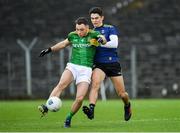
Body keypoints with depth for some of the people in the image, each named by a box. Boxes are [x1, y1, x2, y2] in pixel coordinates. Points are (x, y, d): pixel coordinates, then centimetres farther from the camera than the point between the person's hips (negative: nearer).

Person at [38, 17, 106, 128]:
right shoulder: (73, 35, 10)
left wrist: (101, 39, -41)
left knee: (80, 98, -13)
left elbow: (103, 39, -18)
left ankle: (69, 118, 10)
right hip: (72, 66, 2)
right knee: (61, 84, -29)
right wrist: (50, 50, 31)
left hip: (86, 70, -2)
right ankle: (46, 108, -39)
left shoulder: (93, 34, 0)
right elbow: (64, 44, 28)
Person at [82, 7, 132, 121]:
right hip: (99, 65, 2)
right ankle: (91, 110, -43)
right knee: (95, 84, -29)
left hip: (113, 63, -2)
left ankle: (127, 105, 38)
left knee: (121, 93, 5)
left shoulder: (110, 29, 0)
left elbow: (114, 43, -17)